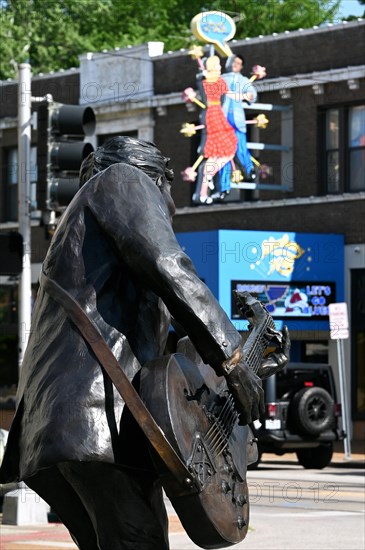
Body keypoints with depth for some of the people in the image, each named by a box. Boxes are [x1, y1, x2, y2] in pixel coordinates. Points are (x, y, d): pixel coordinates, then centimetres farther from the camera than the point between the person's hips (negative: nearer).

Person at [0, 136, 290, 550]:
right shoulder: (124, 179, 11)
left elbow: (157, 354, 34)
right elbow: (166, 268, -9)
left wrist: (255, 363, 35)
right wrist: (231, 357, -8)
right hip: (100, 417, -9)